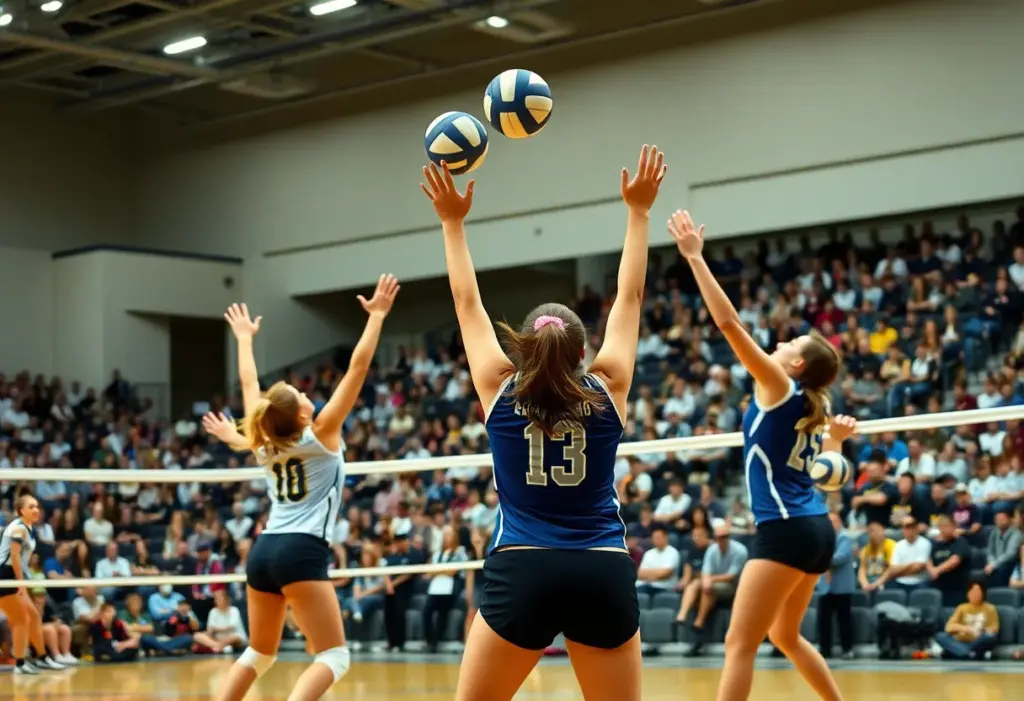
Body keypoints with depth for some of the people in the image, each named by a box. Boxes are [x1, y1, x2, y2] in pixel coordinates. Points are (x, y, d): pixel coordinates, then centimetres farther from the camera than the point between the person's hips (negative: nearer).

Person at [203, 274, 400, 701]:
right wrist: (377, 315, -3)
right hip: (300, 552, -7)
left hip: (262, 551, 7)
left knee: (259, 653, 21)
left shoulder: (264, 443, 9)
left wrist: (245, 338, 37)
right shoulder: (321, 434, -5)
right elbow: (358, 367, -7)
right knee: (333, 656, -6)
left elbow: (249, 384, 24)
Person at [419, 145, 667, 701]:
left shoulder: (500, 390, 5)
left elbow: (466, 303, 15)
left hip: (521, 573, -1)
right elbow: (629, 299, 16)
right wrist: (638, 211, 23)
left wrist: (453, 222, 25)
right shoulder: (608, 390, 6)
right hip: (603, 573, 1)